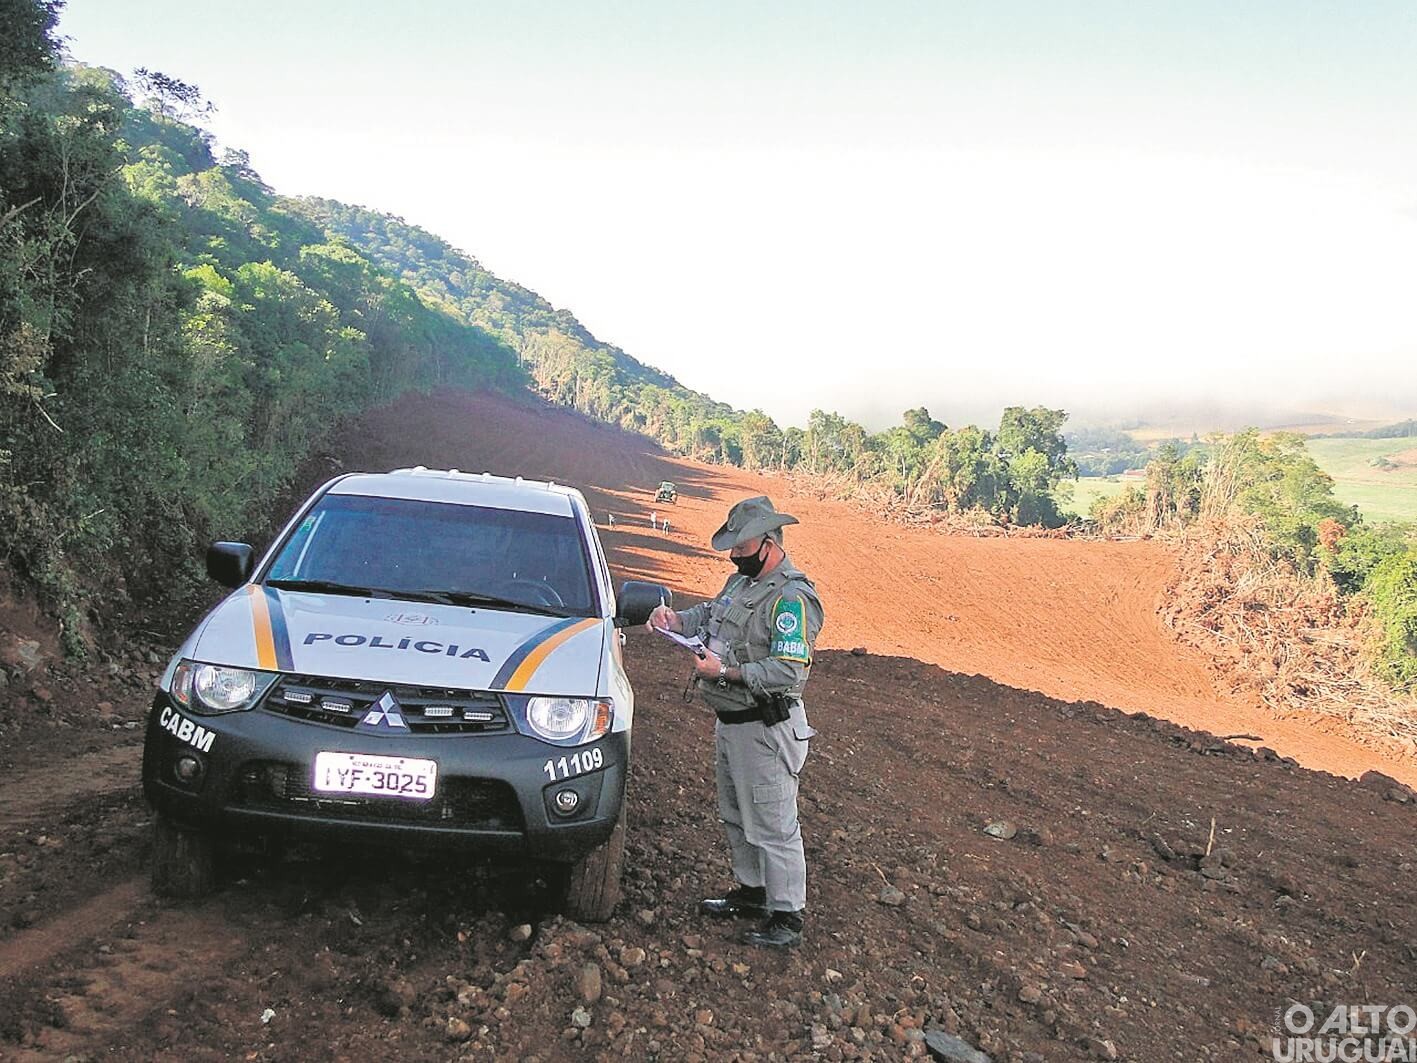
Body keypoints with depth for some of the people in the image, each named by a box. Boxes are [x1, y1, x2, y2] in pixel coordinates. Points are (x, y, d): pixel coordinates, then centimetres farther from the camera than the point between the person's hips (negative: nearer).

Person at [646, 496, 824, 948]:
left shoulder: (792, 598, -21)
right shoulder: (742, 581, 10)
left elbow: (789, 672, -27)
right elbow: (709, 614, 20)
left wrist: (726, 672, -27)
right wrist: (675, 619, -1)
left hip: (766, 729, -10)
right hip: (730, 723, 10)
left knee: (772, 826, -1)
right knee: (736, 816, 22)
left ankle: (788, 916, 11)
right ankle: (751, 892, 39)